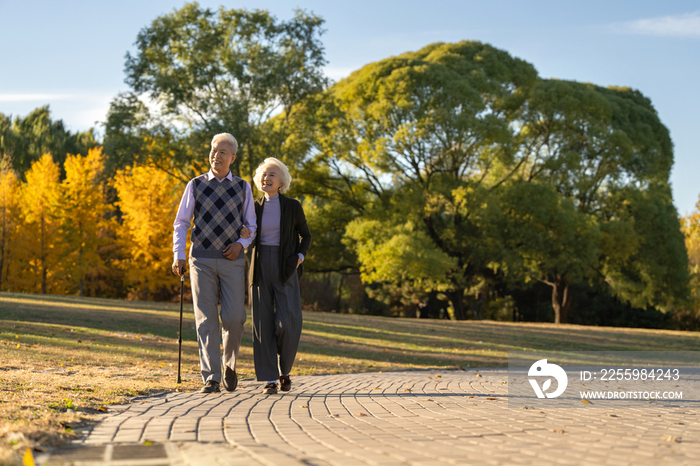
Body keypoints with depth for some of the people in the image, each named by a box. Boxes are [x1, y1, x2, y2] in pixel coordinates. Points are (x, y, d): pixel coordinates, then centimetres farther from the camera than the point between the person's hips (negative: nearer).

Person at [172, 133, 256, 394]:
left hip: (232, 261, 1)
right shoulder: (195, 185, 6)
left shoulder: (243, 188, 9)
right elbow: (181, 223, 8)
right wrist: (178, 256, -4)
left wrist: (241, 243, -8)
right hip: (202, 260, 0)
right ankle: (211, 379, -4)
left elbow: (251, 226, 13)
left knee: (234, 318, -7)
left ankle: (229, 363, 21)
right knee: (206, 320, -6)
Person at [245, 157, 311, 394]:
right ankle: (269, 379, 1)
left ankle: (285, 370, 14)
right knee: (263, 323, -4)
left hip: (285, 269, -2)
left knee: (287, 324, -12)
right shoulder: (254, 208, 9)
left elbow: (305, 235, 14)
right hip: (260, 268, 2)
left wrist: (300, 256, -4)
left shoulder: (292, 206, 3)